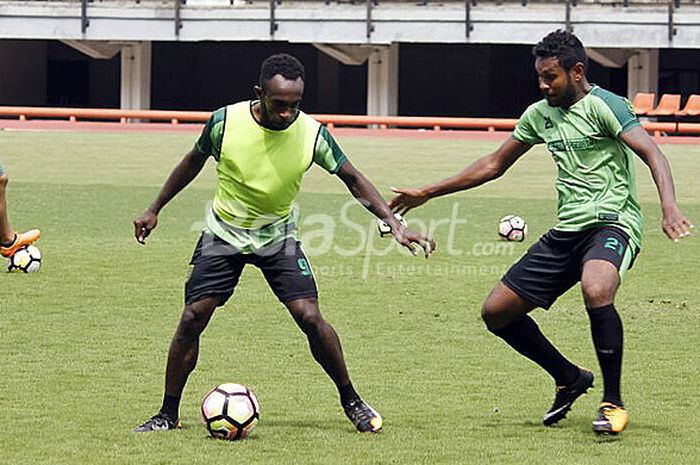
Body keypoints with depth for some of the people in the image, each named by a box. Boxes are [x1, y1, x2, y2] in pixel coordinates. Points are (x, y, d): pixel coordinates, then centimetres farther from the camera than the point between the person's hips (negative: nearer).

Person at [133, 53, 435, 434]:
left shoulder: (311, 133, -19)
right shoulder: (225, 122, -19)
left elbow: (352, 179, -6)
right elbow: (194, 162, 2)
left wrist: (394, 223, -15)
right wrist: (155, 209, 8)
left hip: (278, 236, 0)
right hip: (224, 234, 0)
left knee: (310, 316, -14)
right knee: (193, 318, -9)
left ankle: (351, 401, 5)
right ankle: (168, 414, 5)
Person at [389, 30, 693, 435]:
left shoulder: (603, 105, -8)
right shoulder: (540, 114, 15)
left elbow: (651, 152, -19)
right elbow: (494, 165, 25)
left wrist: (669, 208, -37)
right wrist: (428, 194, 25)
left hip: (612, 223, -8)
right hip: (566, 231, 8)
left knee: (596, 292, -38)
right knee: (497, 312, 4)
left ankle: (614, 401, -21)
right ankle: (569, 379, 23)